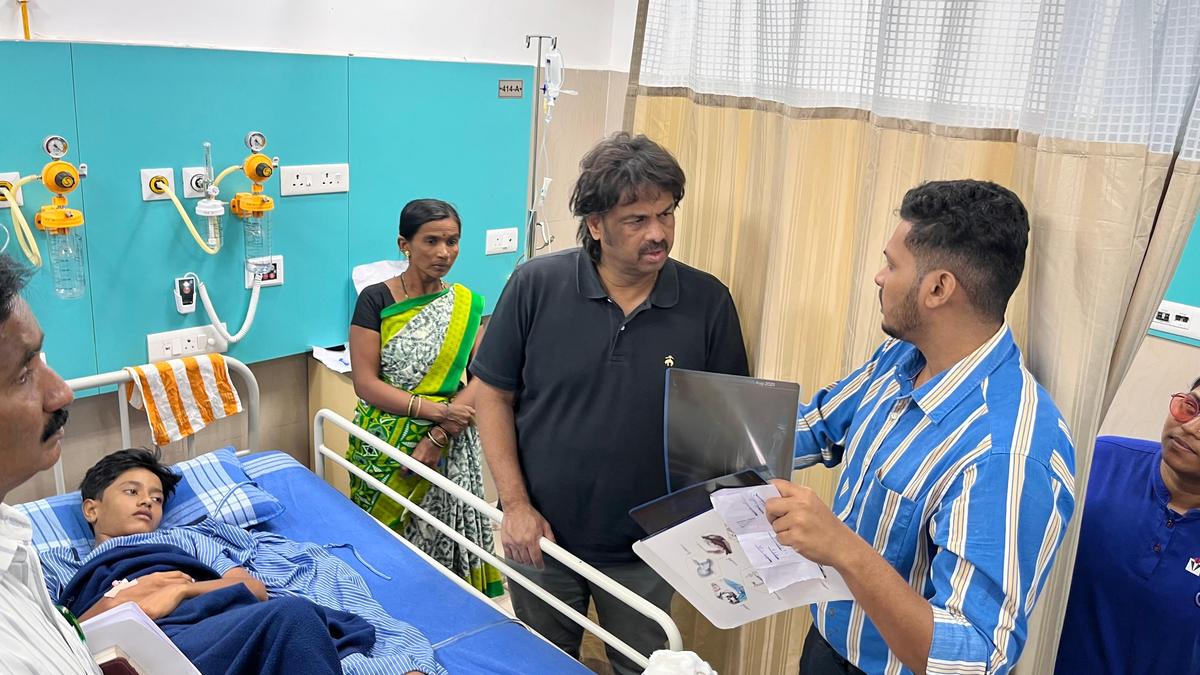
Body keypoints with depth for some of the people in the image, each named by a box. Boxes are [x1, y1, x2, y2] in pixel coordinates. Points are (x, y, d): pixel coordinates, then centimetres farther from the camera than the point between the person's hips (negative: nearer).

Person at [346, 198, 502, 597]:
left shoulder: (467, 305, 3)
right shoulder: (375, 300, -5)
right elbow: (366, 384, -10)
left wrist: (439, 435, -16)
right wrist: (437, 409, -17)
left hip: (449, 446, 2)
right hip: (384, 445, -2)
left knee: (443, 538, 5)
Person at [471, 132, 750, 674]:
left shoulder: (709, 302, -11)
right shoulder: (535, 285, -13)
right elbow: (494, 395, -5)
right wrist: (515, 503, -10)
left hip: (647, 549, 0)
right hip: (541, 537, 0)